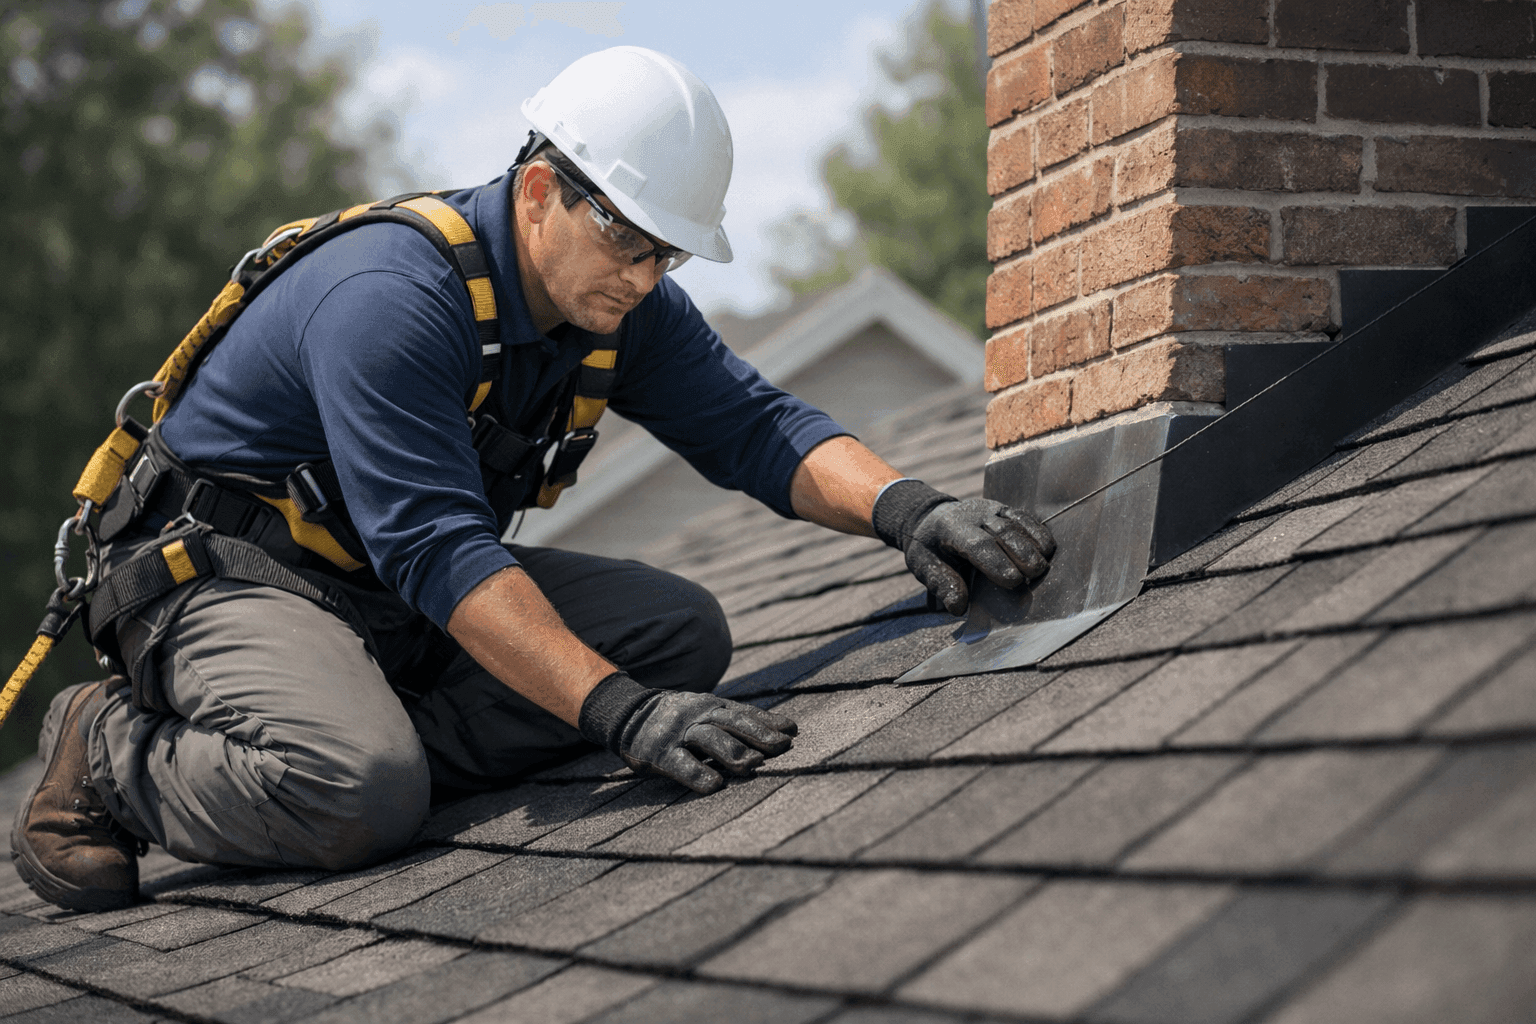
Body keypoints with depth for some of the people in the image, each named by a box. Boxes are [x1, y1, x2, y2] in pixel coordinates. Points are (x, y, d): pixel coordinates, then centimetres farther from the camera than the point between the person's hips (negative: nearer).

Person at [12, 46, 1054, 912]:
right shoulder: (391, 299, -29)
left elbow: (755, 424, -5)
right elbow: (436, 551, -37)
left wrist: (903, 506, -27)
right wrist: (623, 711, -46)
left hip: (403, 599, 9)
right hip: (221, 572, -8)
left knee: (682, 630, -10)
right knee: (360, 796, -37)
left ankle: (356, 735, -12)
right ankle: (118, 754, -8)